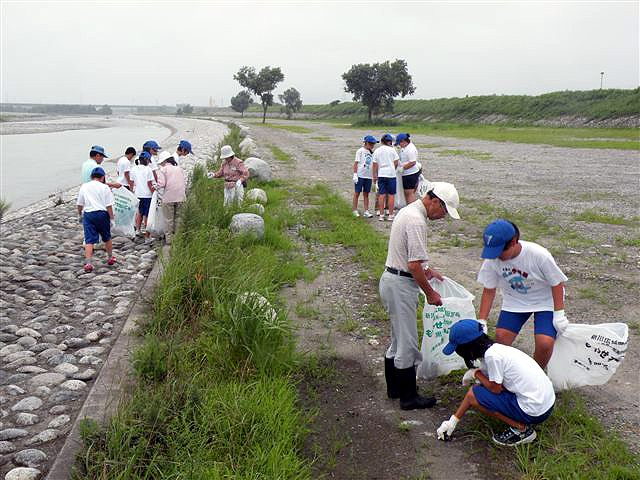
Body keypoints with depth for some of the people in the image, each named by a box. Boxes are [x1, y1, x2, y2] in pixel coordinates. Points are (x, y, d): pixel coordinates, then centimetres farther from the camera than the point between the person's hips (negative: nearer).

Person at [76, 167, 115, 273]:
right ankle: (110, 258, 32)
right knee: (106, 238, 18)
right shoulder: (105, 187, -3)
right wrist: (111, 218, 0)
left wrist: (80, 214, 28)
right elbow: (109, 205, -7)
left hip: (88, 214, 2)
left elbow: (79, 204, 11)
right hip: (102, 213, -1)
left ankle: (88, 263, -13)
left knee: (89, 240, -2)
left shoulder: (84, 186, 6)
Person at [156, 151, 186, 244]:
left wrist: (157, 186, 9)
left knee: (169, 219, 2)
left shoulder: (163, 169, -3)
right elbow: (185, 183, 14)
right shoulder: (180, 169, 13)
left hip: (168, 198, -4)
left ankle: (169, 239, 5)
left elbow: (161, 184, -11)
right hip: (180, 198, 5)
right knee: (178, 219, 11)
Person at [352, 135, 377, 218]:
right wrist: (355, 174, -12)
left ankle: (366, 211, 9)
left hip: (368, 176, 5)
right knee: (357, 193, 2)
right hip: (360, 175, -5)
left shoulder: (372, 152, 13)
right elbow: (356, 163, -6)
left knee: (366, 194, 7)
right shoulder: (360, 151, -4)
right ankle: (355, 210, 9)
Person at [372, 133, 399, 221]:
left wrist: (374, 176, 13)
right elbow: (396, 163, -2)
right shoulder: (392, 149, -3)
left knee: (381, 195, 6)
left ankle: (381, 215, 8)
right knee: (391, 195, 2)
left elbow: (375, 165, 6)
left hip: (381, 174, 3)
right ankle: (390, 215, 4)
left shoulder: (377, 151, 5)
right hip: (391, 174, -3)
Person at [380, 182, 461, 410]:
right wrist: (430, 293, -13)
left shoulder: (409, 210, 11)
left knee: (398, 340, 19)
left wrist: (426, 270, 25)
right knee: (407, 344, 1)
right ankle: (409, 397, 12)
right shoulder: (416, 221, -22)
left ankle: (394, 387, 31)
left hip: (391, 279, 11)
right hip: (401, 286, -11)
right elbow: (414, 266, -24)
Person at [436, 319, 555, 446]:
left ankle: (521, 428, -2)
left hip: (535, 412, -9)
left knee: (473, 395, -5)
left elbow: (495, 389, -13)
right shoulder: (494, 349, 7)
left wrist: (476, 373, 5)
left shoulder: (492, 355, -20)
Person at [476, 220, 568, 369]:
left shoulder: (539, 255, -30)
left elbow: (557, 284, -16)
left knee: (545, 343, -18)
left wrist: (559, 314, -14)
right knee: (501, 337, -12)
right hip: (514, 301, 3)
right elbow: (489, 291, -9)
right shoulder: (492, 260, -21)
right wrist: (481, 322, -10)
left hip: (544, 301, -3)